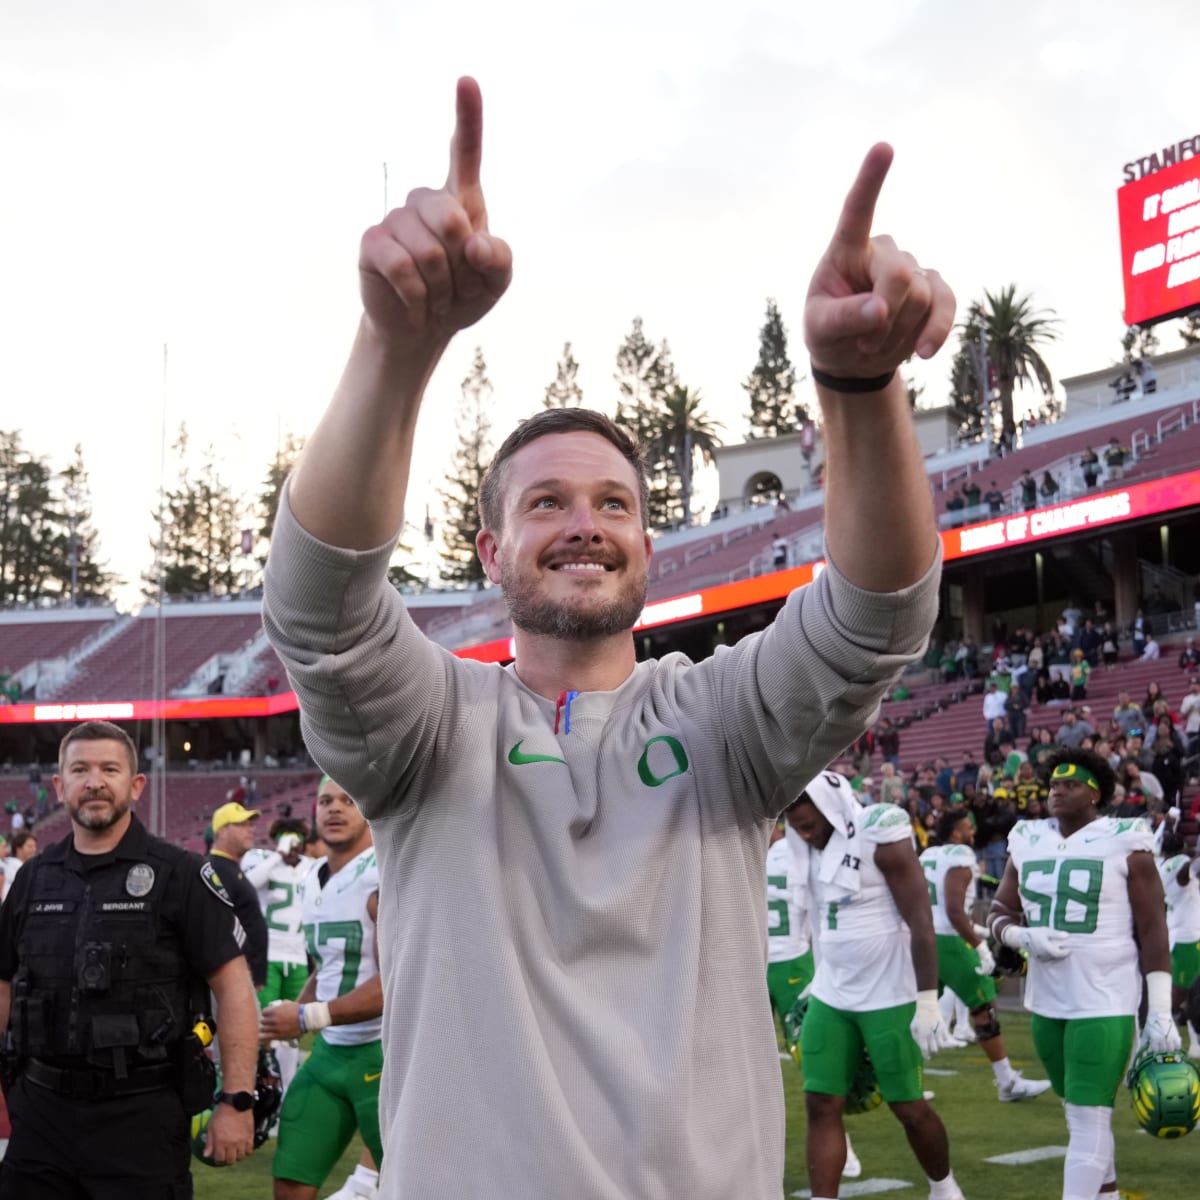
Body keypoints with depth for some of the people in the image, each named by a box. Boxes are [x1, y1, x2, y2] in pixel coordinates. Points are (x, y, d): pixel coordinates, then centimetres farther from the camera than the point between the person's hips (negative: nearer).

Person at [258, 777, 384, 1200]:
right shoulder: (314, 879, 11)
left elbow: (396, 983, -21)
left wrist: (309, 1017, -21)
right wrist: (290, 1014, 9)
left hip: (384, 1053, -7)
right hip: (329, 1051, 8)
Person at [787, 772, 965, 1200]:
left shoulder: (879, 835, -16)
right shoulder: (814, 846, 6)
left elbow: (920, 923, -17)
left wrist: (927, 1001, -19)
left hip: (889, 999, -7)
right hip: (831, 997, 7)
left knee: (908, 1106, 6)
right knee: (821, 1105, -1)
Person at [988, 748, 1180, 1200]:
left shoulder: (1124, 843, -8)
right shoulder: (1028, 842, 7)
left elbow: (1152, 931, -7)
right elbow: (1000, 914, 13)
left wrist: (1160, 1013, -11)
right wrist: (1027, 937, -10)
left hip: (1105, 1004, -6)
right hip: (1047, 1003, 6)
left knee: (1088, 1119, -9)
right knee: (1080, 1114, 18)